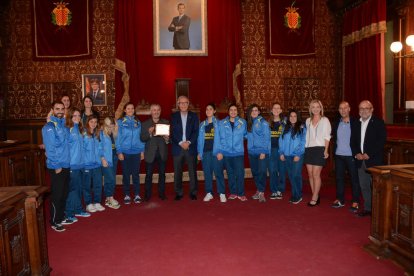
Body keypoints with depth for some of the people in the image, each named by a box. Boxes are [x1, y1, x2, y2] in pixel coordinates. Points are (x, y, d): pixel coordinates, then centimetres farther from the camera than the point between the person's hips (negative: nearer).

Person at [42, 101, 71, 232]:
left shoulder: (63, 125, 12)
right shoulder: (49, 127, -11)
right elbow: (50, 148, -16)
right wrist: (56, 166, -16)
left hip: (66, 165, 7)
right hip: (56, 167, -7)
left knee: (64, 193, 15)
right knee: (57, 195, 1)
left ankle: (61, 217, 29)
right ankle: (54, 222, 13)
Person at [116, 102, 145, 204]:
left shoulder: (138, 122, 8)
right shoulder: (120, 122, 1)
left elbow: (141, 137, 10)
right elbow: (118, 138, -1)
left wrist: (142, 151, 4)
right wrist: (119, 152, -7)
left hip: (136, 152, 2)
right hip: (125, 152, -2)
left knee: (136, 173, 5)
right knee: (126, 174, 5)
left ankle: (137, 195, 14)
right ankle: (126, 195, 15)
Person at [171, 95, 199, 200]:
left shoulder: (194, 116, 8)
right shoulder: (173, 116, 7)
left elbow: (196, 132, 1)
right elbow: (172, 132, 0)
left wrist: (188, 142, -12)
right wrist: (181, 143, -12)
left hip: (191, 148, 0)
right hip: (177, 148, 0)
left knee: (192, 171, 3)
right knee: (177, 172, 4)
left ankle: (193, 193, 13)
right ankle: (178, 193, 15)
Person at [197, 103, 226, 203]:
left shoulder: (219, 123, 2)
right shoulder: (202, 124, 12)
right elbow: (200, 139, 12)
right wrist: (199, 152, 6)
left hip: (216, 151, -3)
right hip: (205, 152, 4)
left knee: (218, 172, -3)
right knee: (207, 173, 7)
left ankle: (222, 193, 4)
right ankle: (209, 193, 15)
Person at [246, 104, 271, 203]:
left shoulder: (263, 122, -5)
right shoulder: (249, 123, 12)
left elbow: (267, 137, -9)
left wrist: (264, 151, -15)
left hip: (262, 151, -6)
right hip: (252, 151, 6)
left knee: (262, 171, -8)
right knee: (255, 172, 11)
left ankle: (261, 192, -2)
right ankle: (259, 190, 22)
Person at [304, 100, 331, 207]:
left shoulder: (324, 120, 0)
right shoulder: (308, 120, 13)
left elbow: (327, 136, -4)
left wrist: (326, 150, -12)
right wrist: (304, 148, 7)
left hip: (319, 149, -5)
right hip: (308, 149, 5)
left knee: (316, 174, -6)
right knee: (310, 174, 5)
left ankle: (314, 198, 3)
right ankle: (315, 197, 15)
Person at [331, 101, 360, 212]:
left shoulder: (355, 122, -5)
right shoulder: (336, 123, 7)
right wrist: (334, 149, 4)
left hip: (351, 156, -4)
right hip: (338, 155, 5)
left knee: (354, 178, 3)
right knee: (339, 177, 10)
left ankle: (355, 202, 12)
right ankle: (340, 199, 21)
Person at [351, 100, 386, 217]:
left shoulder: (379, 122, -3)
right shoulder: (356, 124, 13)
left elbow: (381, 141, -10)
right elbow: (353, 140, 13)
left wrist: (369, 154, -15)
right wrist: (356, 153, -3)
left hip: (373, 160, -5)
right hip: (360, 160, 5)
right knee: (363, 186, 10)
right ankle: (367, 208, 21)